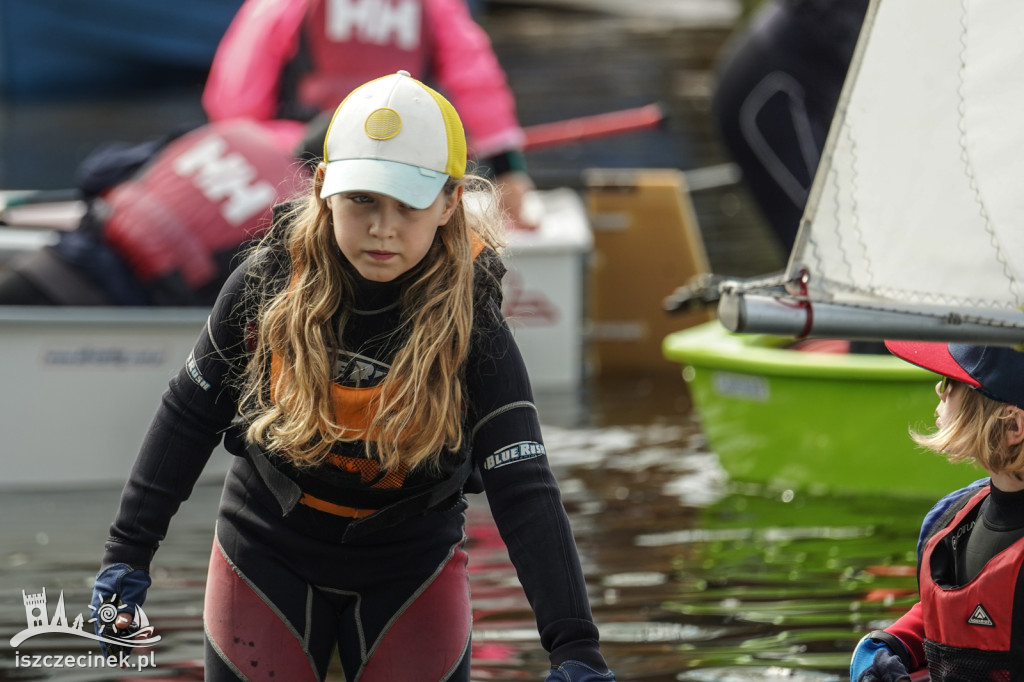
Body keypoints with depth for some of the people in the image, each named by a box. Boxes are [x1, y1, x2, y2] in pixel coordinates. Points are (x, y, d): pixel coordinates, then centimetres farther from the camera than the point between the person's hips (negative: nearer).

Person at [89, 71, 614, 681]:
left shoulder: (472, 327, -21)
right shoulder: (268, 284, -16)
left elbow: (525, 491, -26)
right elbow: (191, 414, -1)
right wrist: (129, 553, -1)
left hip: (412, 570, -1)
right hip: (269, 556, 1)